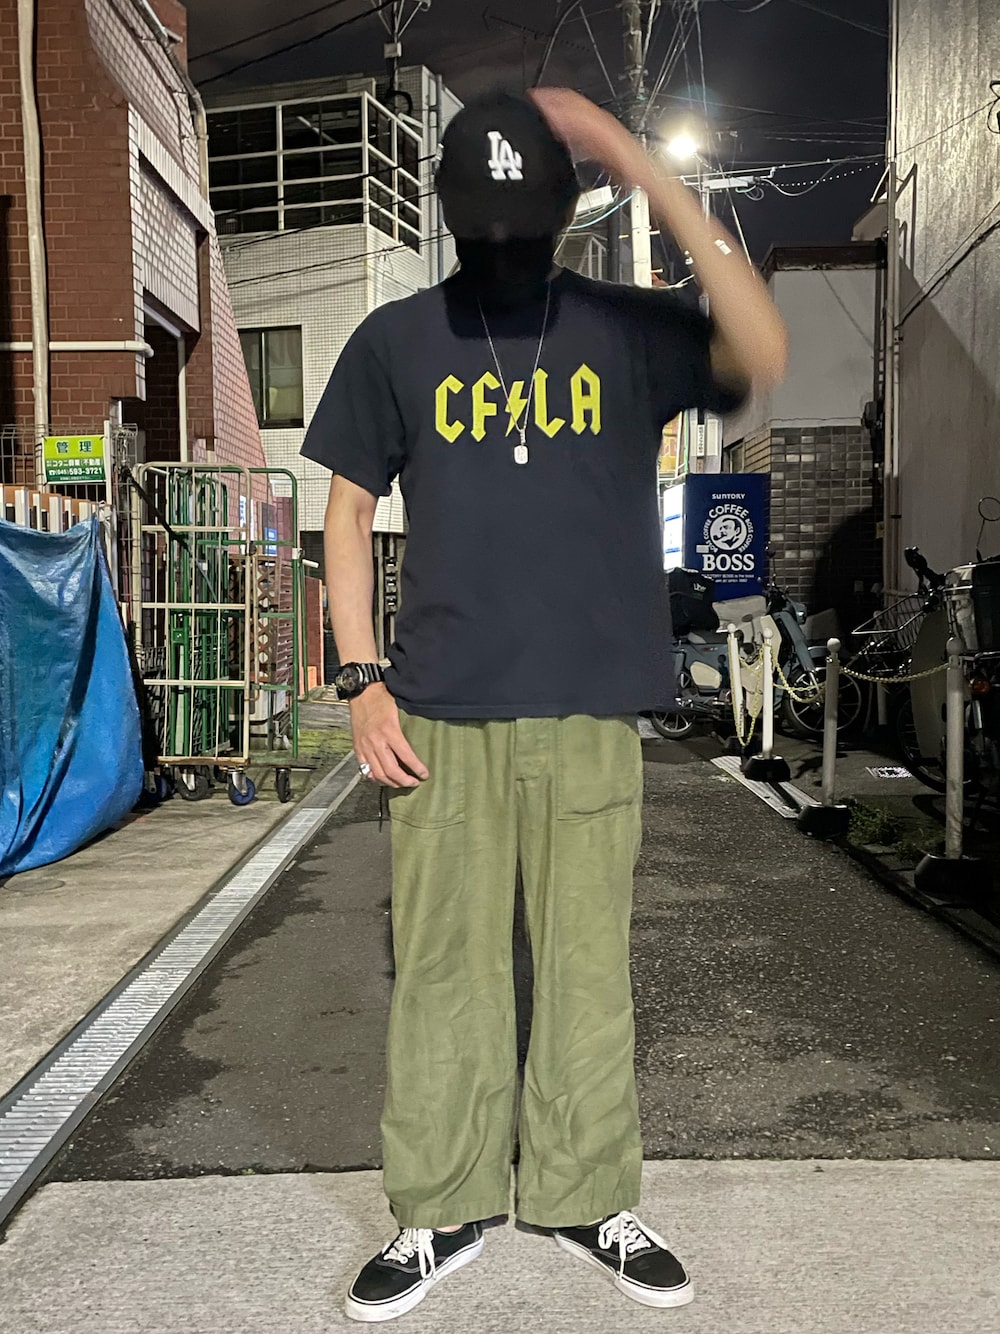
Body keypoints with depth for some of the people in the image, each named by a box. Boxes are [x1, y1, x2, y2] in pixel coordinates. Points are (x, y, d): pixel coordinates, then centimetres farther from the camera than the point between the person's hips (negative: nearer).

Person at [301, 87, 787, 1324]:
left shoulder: (629, 328, 6)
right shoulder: (396, 340, 7)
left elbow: (761, 353, -13)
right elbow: (348, 513, 9)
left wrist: (643, 168, -13)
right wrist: (363, 679, -1)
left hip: (590, 711, 0)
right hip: (440, 713, 0)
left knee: (587, 963, 7)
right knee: (442, 968, 5)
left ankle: (588, 1200, 26)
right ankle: (439, 1213, 22)